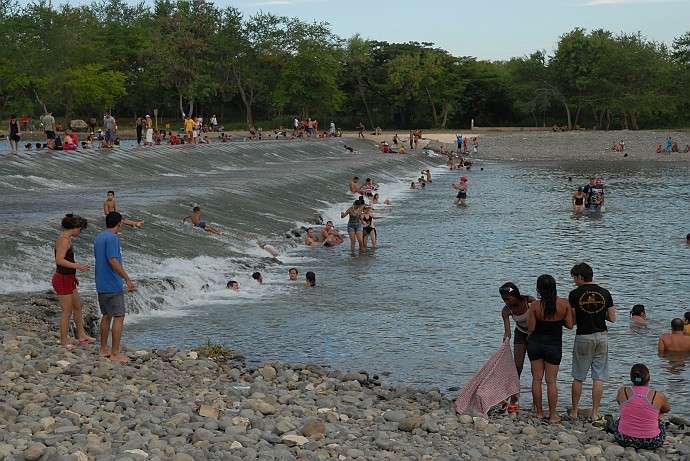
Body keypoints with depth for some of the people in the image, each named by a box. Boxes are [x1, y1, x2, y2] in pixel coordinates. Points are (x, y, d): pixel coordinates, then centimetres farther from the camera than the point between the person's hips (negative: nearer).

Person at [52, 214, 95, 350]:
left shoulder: (67, 239, 11)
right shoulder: (64, 240, -19)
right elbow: (59, 260, -28)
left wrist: (74, 275, 25)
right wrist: (78, 266, -31)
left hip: (68, 279, 11)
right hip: (62, 279, -11)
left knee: (78, 306, 19)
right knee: (67, 311, -1)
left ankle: (82, 336, 29)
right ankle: (64, 341, 9)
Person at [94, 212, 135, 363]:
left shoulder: (98, 238, 14)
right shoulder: (112, 238, -15)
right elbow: (112, 260, -24)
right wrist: (127, 279, -22)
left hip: (101, 285, 9)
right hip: (113, 286, -9)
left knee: (107, 316, 16)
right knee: (119, 317, -6)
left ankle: (104, 349, 20)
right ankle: (115, 353, -6)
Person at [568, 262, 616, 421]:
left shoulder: (575, 294, -8)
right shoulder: (604, 293, 0)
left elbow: (571, 320, -6)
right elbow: (612, 318, 1)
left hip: (583, 338, -2)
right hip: (601, 337, 2)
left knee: (578, 377, 10)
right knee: (598, 378, 6)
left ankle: (574, 412, 16)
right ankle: (595, 413, 6)